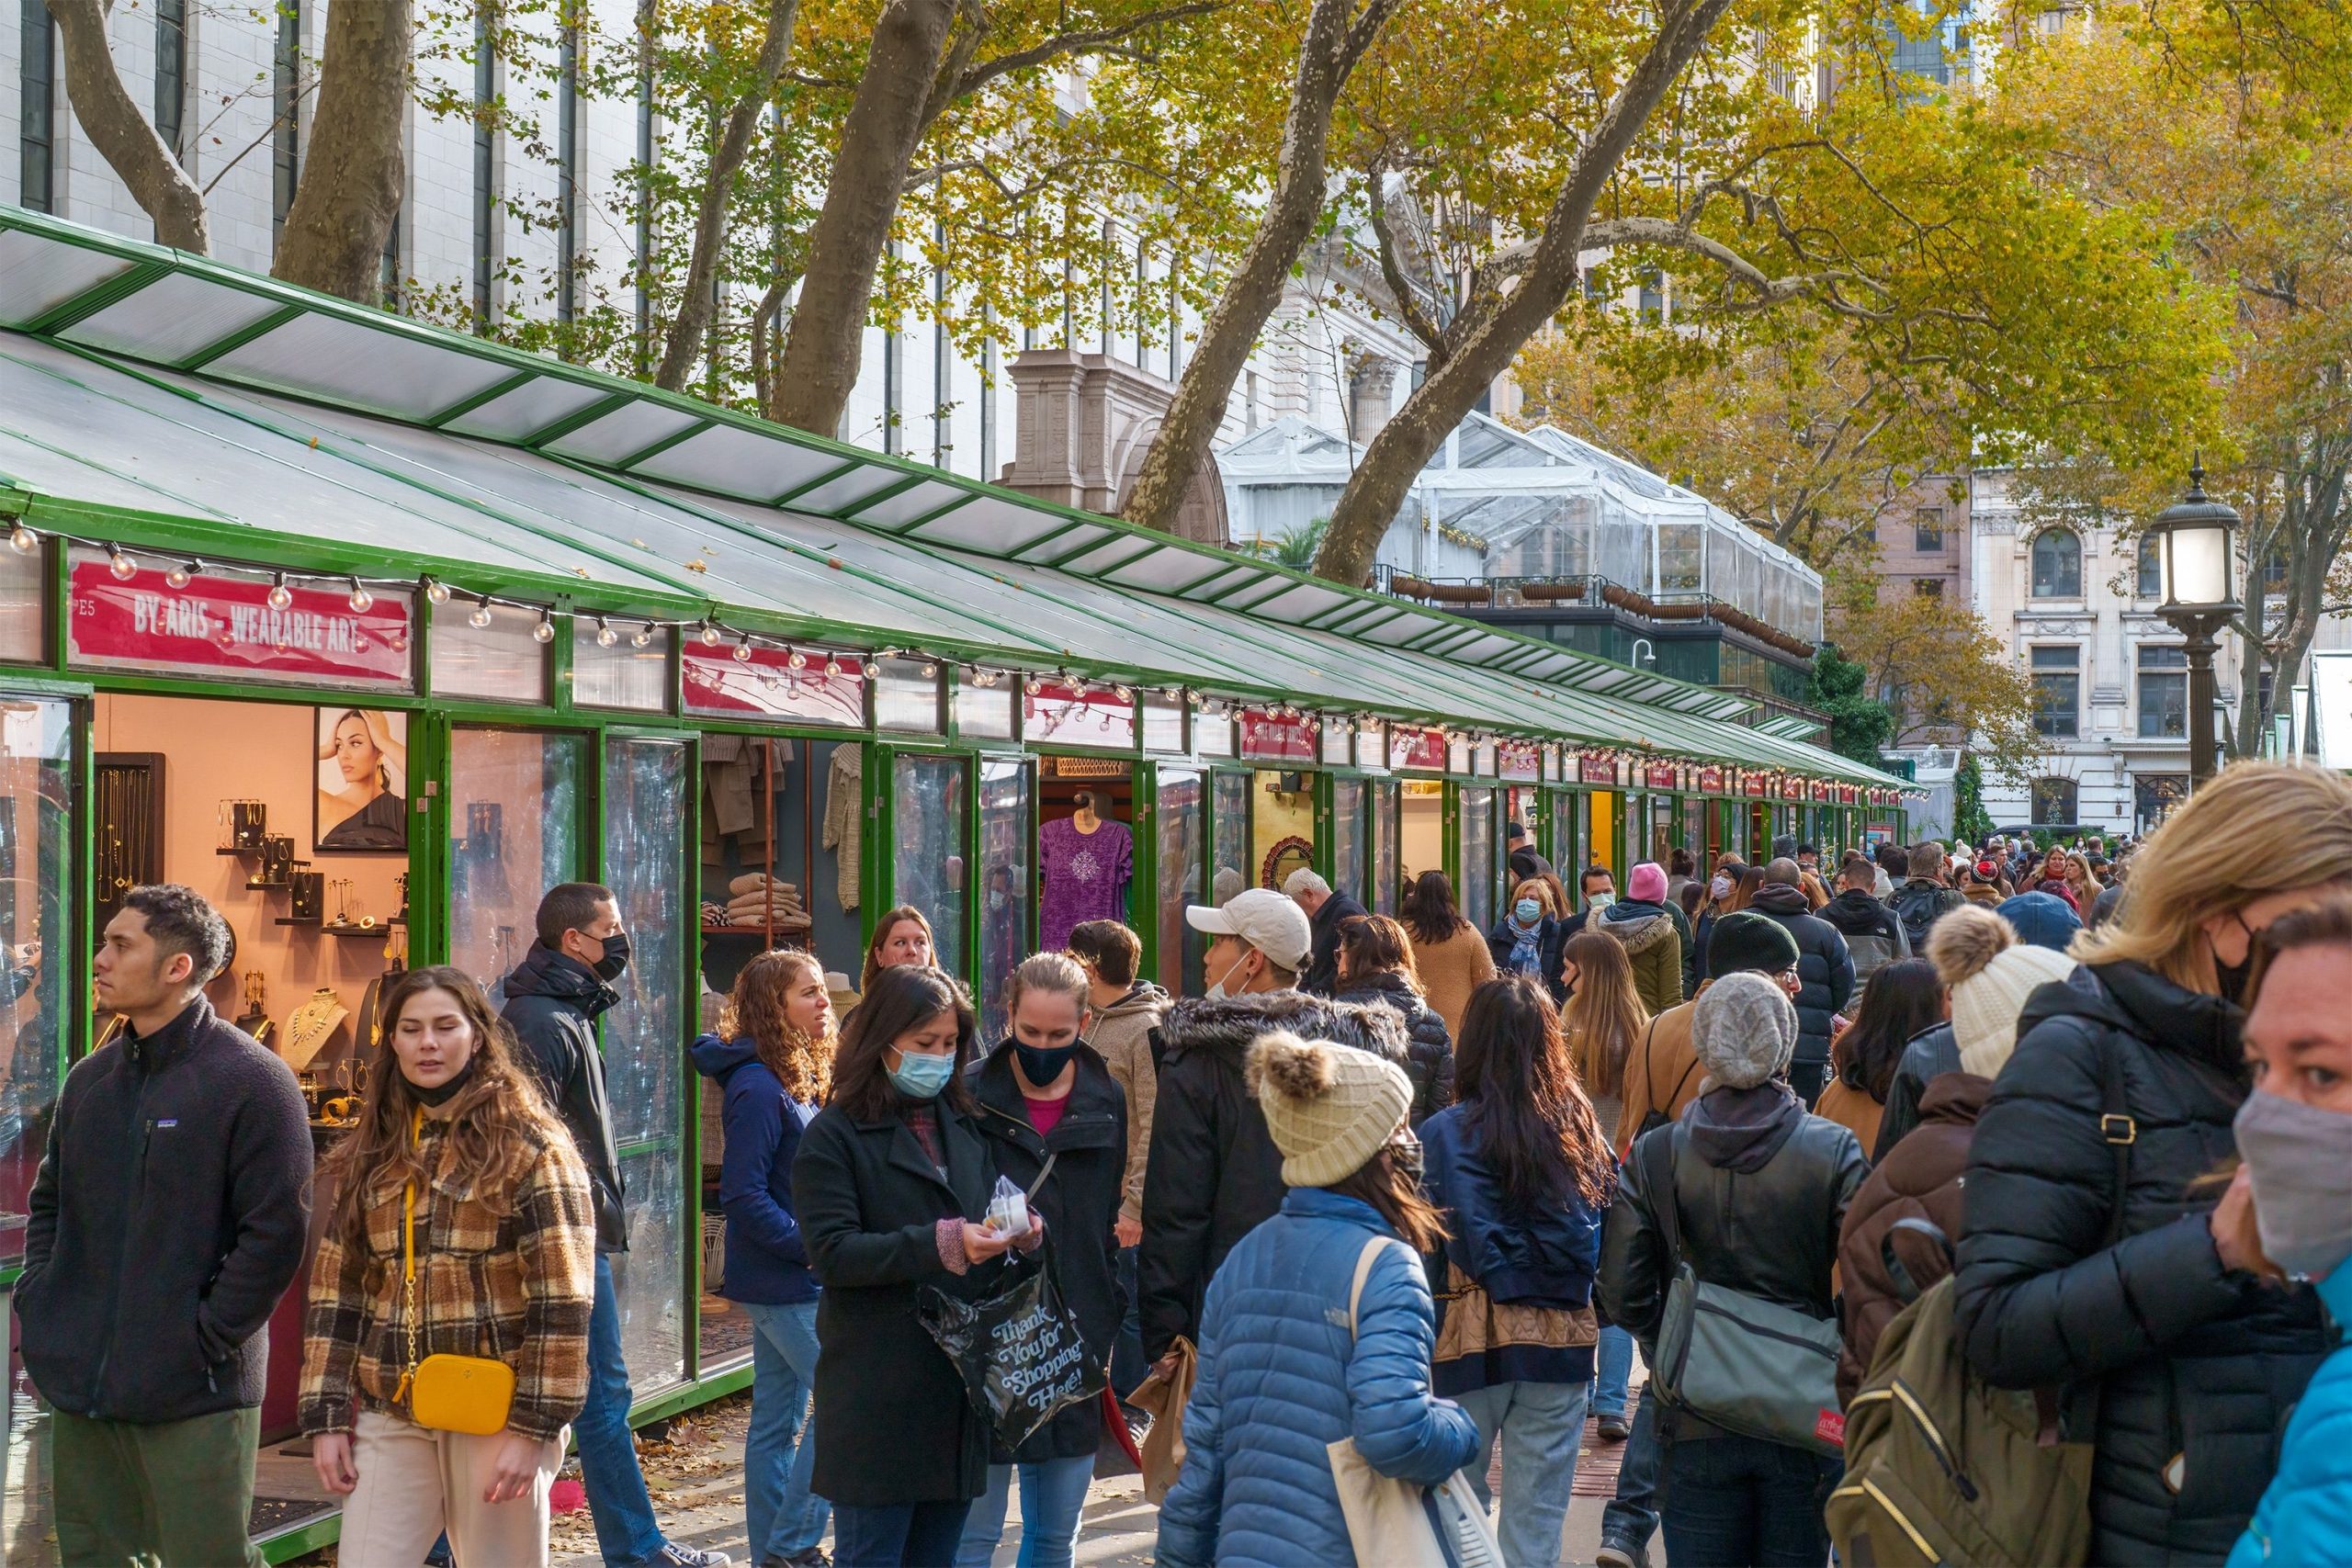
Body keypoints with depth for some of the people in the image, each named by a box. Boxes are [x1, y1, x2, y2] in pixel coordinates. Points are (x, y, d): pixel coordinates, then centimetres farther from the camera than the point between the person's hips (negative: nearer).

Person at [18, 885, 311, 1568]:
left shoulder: (251, 1080, -10)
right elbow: (49, 1200, 23)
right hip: (80, 1387, 7)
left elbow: (277, 1230, -13)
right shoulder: (91, 1078, 12)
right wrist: (37, 1300, 8)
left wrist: (209, 1337, -15)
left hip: (193, 1396, -7)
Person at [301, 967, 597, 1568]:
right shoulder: (370, 1154, 11)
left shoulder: (529, 1147, -4)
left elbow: (562, 1300, -9)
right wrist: (327, 1417, 4)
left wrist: (535, 1426, -14)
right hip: (390, 1419, 4)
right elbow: (335, 1289, 11)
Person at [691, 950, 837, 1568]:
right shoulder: (757, 1089, -17)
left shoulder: (796, 1082, 12)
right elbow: (743, 1195, -21)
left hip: (784, 1280, 9)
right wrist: (812, 1246, -19)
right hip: (786, 1284, -9)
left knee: (778, 1421, 12)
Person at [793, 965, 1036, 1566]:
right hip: (878, 1396, -6)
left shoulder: (968, 1124, 14)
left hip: (961, 1378, 6)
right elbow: (831, 1253, -14)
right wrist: (944, 1244, -24)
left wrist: (1020, 1233, -3)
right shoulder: (834, 1136, -4)